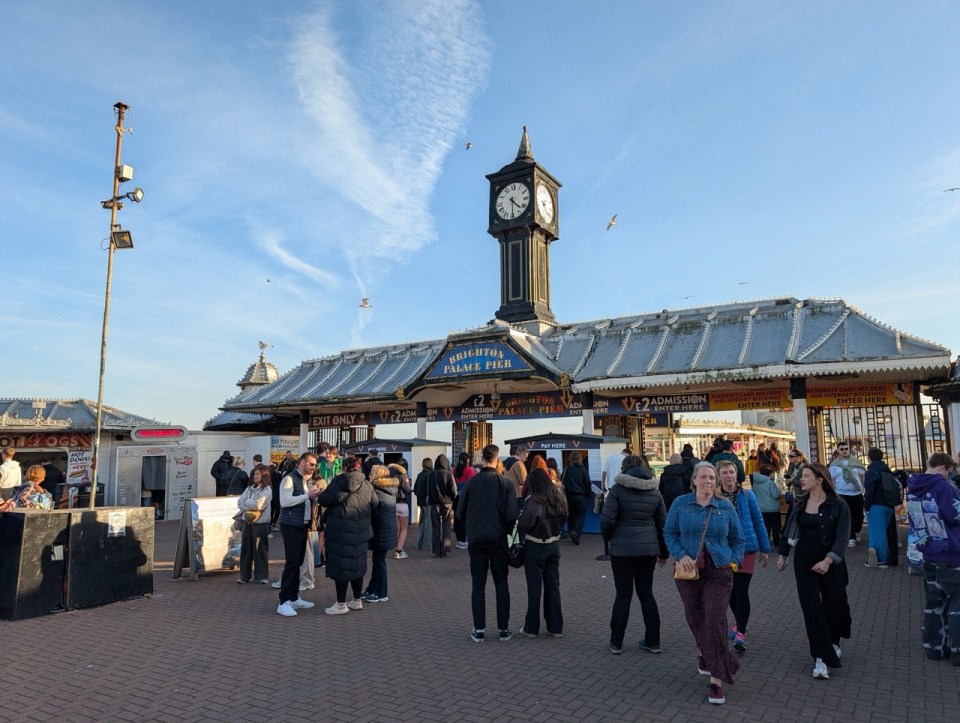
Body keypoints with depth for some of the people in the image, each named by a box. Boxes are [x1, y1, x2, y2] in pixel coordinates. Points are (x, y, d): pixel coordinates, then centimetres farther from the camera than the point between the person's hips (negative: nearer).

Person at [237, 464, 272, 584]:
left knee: (260, 550, 0)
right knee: (245, 548, 9)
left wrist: (247, 502, -4)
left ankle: (262, 577, 9)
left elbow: (258, 504, -18)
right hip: (248, 522, 6)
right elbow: (239, 502, 3)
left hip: (261, 523, -6)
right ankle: (245, 576, 19)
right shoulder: (249, 488, 11)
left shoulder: (267, 490, -7)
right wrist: (251, 507, -13)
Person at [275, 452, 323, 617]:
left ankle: (294, 598, 21)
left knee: (298, 562, 13)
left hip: (303, 525, 9)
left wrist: (315, 496, 1)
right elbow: (285, 501, -23)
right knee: (291, 563, -9)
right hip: (291, 526, -9)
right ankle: (284, 603, -4)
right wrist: (307, 495, -23)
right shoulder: (289, 478, -12)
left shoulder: (306, 480, 16)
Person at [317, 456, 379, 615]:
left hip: (340, 530, -5)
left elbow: (323, 500, -13)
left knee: (340, 564, 2)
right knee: (357, 563, 15)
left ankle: (341, 604, 7)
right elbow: (376, 504, 9)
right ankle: (357, 600, 25)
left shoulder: (339, 481, -9)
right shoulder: (367, 485, 6)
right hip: (360, 531, 6)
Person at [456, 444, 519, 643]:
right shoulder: (506, 483, -9)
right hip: (498, 540, 0)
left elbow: (460, 513, -1)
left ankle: (479, 630, 12)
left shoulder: (471, 483, -6)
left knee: (478, 586, 9)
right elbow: (511, 515, -12)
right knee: (501, 584, 12)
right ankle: (504, 629, 15)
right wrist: (507, 530, 8)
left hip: (476, 540, 1)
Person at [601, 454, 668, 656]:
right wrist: (664, 552, 19)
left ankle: (616, 643, 12)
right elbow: (663, 523, 10)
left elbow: (607, 519, -15)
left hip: (623, 548, -4)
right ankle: (653, 642, 20)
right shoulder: (655, 492, 7)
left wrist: (609, 537, 6)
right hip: (649, 548, 4)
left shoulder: (618, 489, -8)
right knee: (646, 593, 14)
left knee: (623, 594, 4)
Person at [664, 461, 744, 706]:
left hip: (719, 573, -1)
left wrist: (735, 561, -4)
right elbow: (669, 533, 0)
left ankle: (716, 680, -1)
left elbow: (737, 539, 9)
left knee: (715, 621, -9)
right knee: (695, 619, 13)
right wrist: (680, 555, -14)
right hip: (689, 572, 1)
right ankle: (708, 656, 43)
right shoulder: (680, 504, -2)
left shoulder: (726, 507, 0)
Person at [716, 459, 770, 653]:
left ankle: (740, 632, 4)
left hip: (746, 549, -2)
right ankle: (739, 621, 40)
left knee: (741, 591, -7)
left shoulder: (747, 495, -4)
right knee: (730, 591, 15)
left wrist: (765, 549, 4)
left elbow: (758, 522, 2)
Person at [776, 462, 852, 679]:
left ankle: (833, 642, 42)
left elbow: (842, 537, -15)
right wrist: (782, 554, 12)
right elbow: (788, 529, 12)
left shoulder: (838, 505, -10)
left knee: (833, 604, 12)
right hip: (804, 561, 3)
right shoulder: (799, 504, 3)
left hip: (830, 563, -3)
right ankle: (822, 658, 4)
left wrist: (828, 560, -25)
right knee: (812, 608, -1)